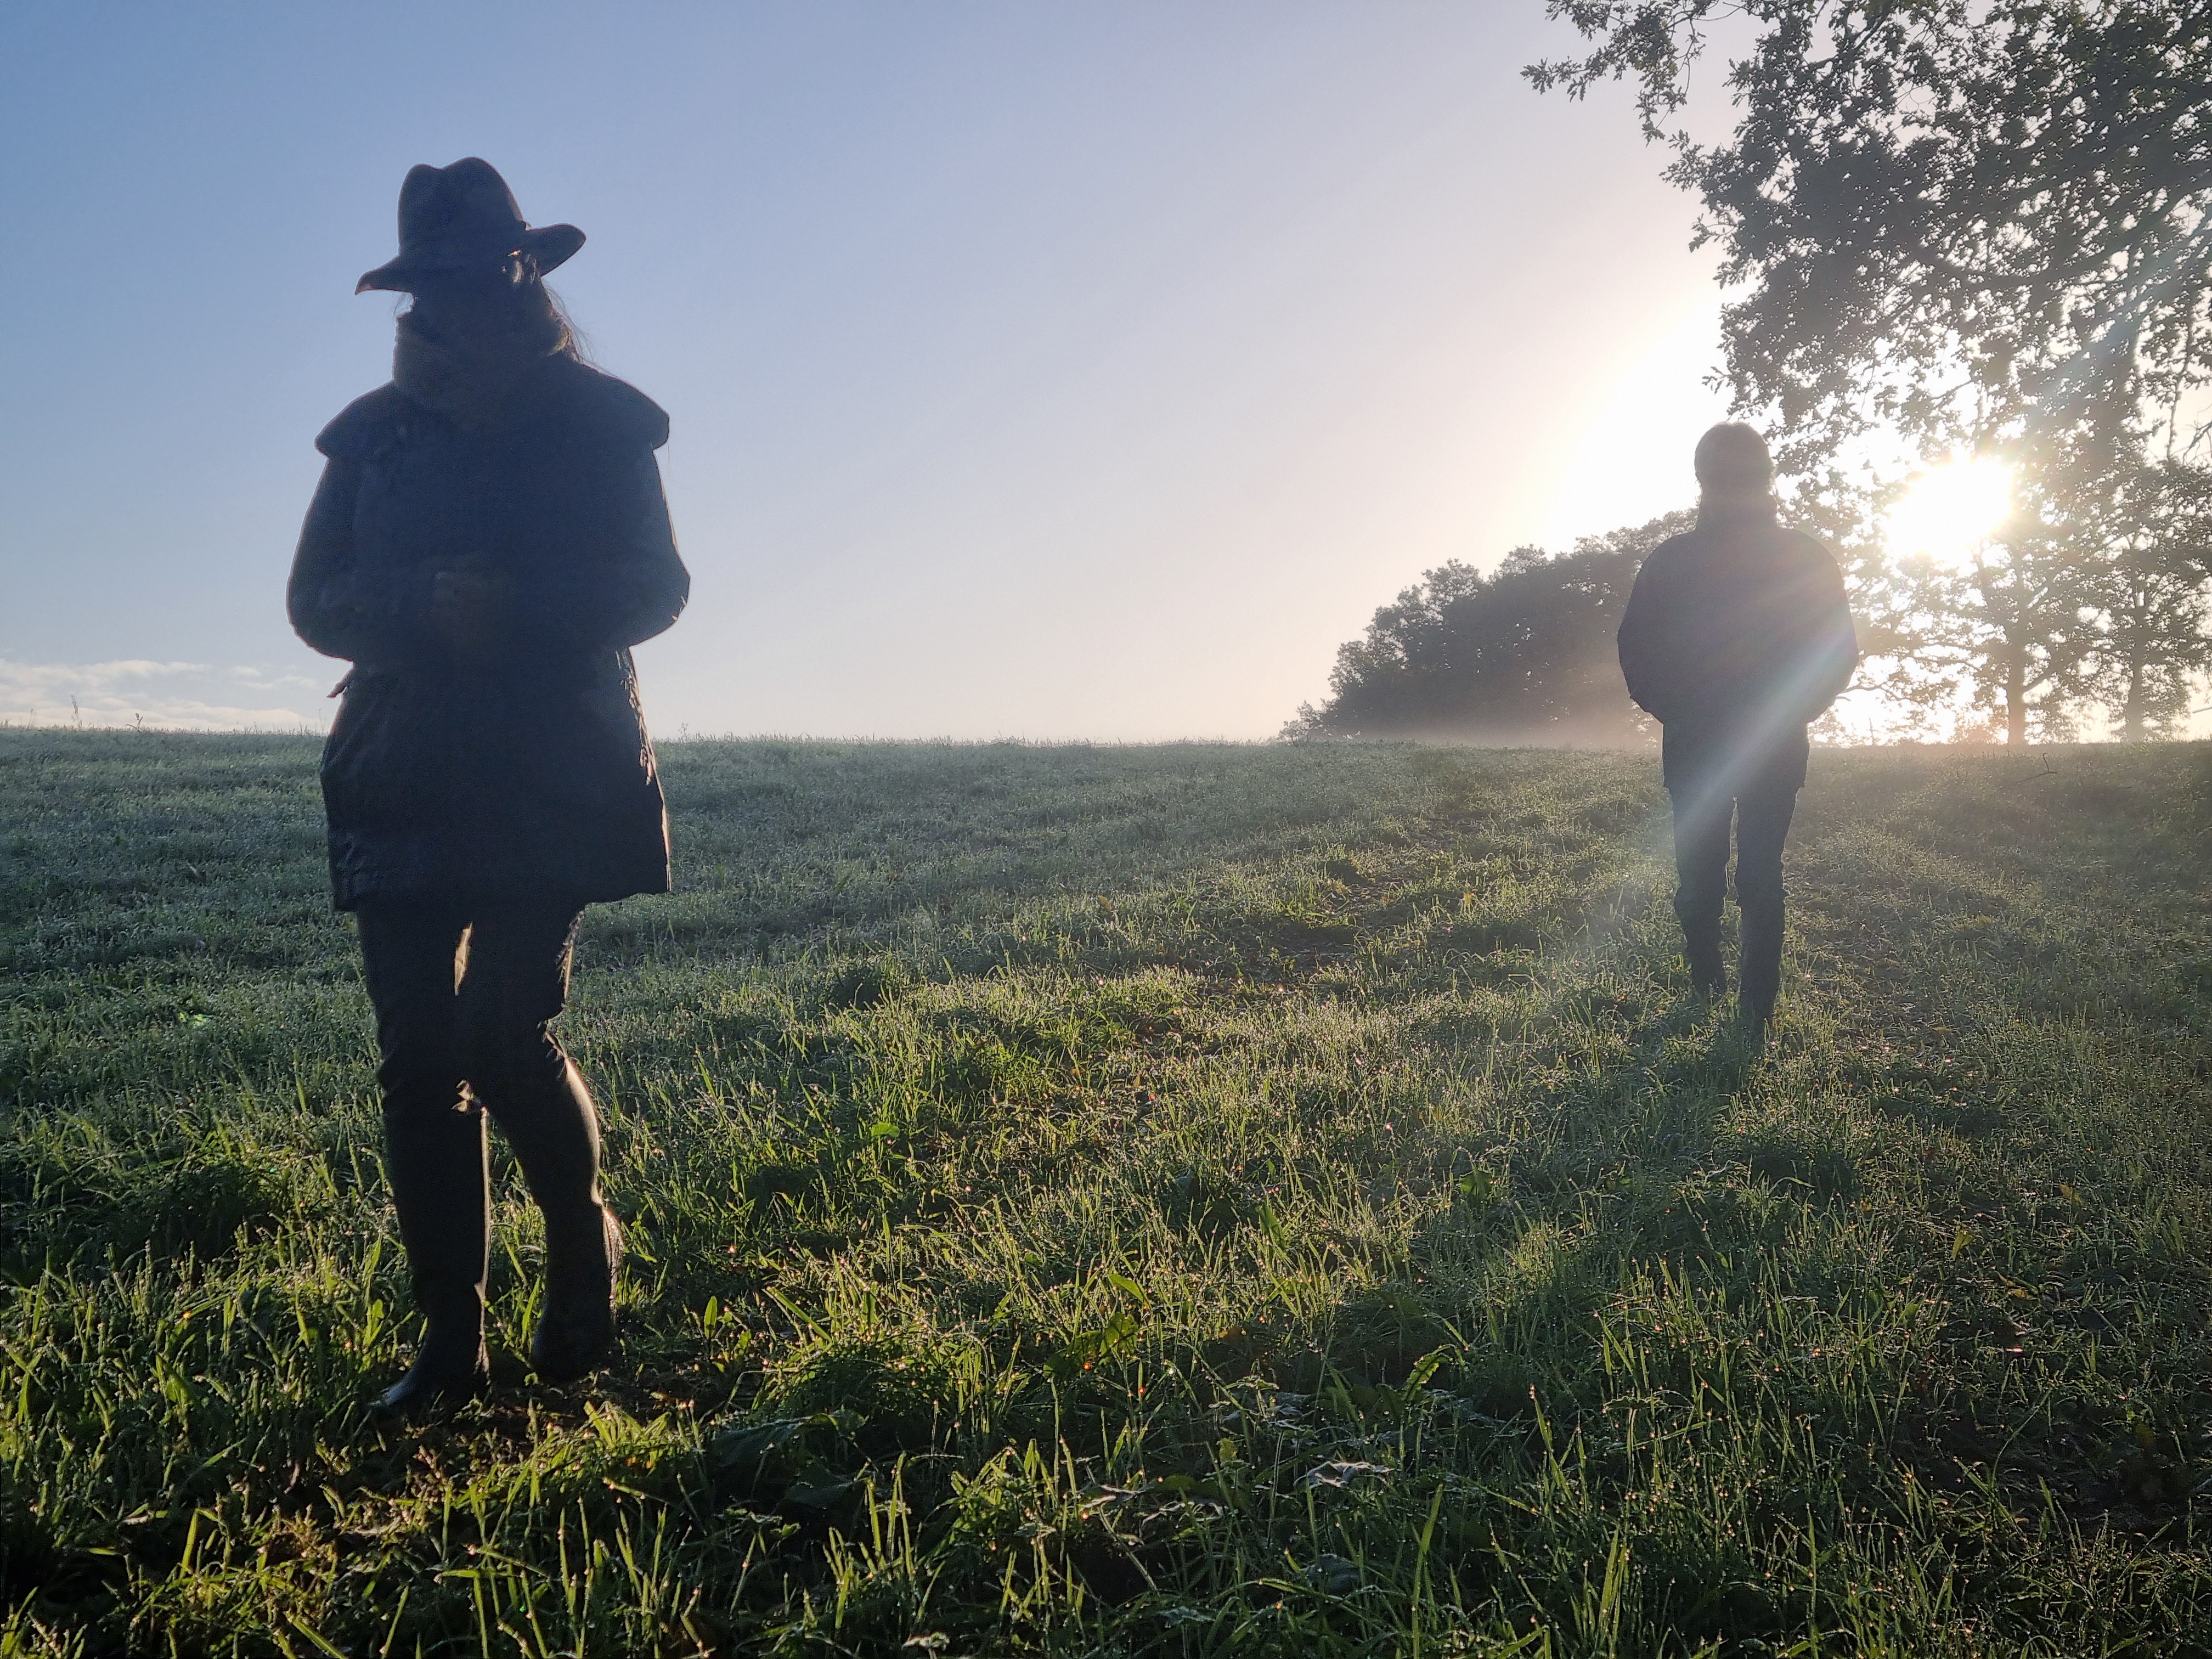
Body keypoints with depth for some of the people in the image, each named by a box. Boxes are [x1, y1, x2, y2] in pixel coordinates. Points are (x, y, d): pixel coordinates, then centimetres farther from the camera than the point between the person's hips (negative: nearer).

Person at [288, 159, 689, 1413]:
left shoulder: (600, 423, 4)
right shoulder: (377, 433, 11)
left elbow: (654, 589, -2)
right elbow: (317, 601, 8)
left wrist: (518, 607, -18)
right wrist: (428, 607, -13)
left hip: (555, 785, -3)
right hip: (405, 785, 4)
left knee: (510, 1037, -12)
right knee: (420, 1060, 1)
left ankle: (586, 1246, 18)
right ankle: (451, 1345, 12)